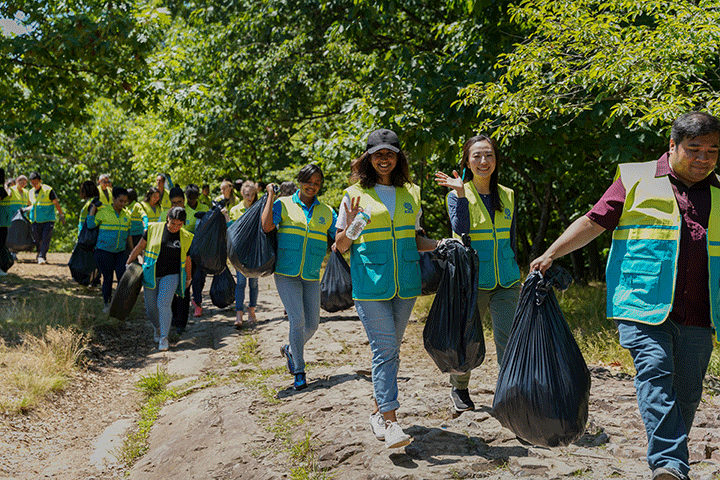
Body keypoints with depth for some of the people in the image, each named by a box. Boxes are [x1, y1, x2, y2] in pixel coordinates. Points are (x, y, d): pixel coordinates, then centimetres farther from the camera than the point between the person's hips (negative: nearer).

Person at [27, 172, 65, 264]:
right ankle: (43, 257, 19)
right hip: (36, 221, 5)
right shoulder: (31, 192, 10)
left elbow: (56, 203, -3)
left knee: (45, 238, -15)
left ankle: (41, 256, -16)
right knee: (38, 240, 4)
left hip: (48, 220, -5)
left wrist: (61, 215, -4)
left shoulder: (48, 190, -7)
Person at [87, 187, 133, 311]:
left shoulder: (126, 215, 9)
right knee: (107, 278, 3)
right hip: (104, 251, -4)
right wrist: (93, 209, -10)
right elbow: (91, 225, -11)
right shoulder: (103, 212, -5)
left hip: (120, 252, 4)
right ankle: (107, 304, 18)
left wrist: (132, 251, 16)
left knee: (123, 277, -5)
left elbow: (128, 235, 16)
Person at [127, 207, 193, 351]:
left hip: (171, 275, -1)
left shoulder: (185, 237, -1)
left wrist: (188, 278, 21)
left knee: (163, 303, -20)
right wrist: (129, 262, 8)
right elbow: (140, 246, 5)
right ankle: (157, 327, 38)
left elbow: (187, 259, 11)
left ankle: (164, 337, -8)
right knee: (151, 307, 6)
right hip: (151, 274, 1)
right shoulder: (154, 229, -5)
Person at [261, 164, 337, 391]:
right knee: (297, 319, -12)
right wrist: (270, 196, -9)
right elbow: (266, 226, -14)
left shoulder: (326, 212, 11)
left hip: (312, 276, 4)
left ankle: (290, 350, 34)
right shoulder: (284, 204, 2)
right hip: (286, 273, -4)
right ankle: (299, 371, 2)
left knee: (312, 323, 3)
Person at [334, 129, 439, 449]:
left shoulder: (411, 194, 13)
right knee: (384, 349, -10)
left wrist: (442, 244, 4)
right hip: (370, 283, -4)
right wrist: (351, 225, -16)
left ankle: (378, 410, 25)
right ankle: (390, 422, -8)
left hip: (405, 283, 4)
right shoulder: (355, 195, 1)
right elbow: (341, 246, 4)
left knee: (391, 349, 11)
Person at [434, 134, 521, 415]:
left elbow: (511, 239, 17)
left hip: (505, 281, 3)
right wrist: (461, 194, -25)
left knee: (508, 340, -7)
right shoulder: (458, 195, -2)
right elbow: (460, 231, -19)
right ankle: (459, 390, 32)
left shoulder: (507, 196, 9)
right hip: (472, 280, -3)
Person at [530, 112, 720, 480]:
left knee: (686, 393, 7)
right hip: (643, 306, -4)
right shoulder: (636, 180, 7)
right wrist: (551, 253, -5)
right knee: (656, 375, -18)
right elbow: (593, 222, 6)